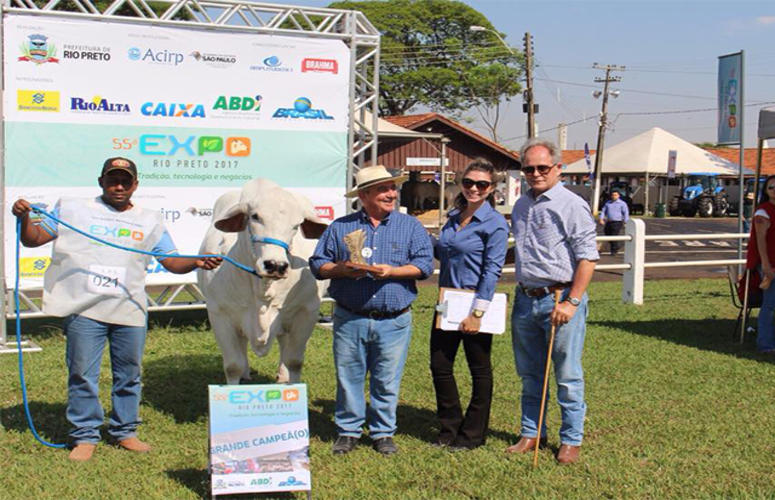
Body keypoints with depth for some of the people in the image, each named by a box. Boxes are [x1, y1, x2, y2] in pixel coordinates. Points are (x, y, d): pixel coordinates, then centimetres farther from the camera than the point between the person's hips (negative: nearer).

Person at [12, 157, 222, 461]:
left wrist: (197, 263, -12)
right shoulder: (74, 211, 8)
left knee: (128, 376, 10)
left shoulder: (149, 222, 12)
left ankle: (124, 431, 25)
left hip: (130, 311, 2)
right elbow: (33, 239, 8)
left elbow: (172, 262, 8)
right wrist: (24, 218, -12)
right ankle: (85, 436, 15)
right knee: (82, 375, 2)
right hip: (84, 309, -1)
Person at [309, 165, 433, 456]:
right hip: (349, 319, 1)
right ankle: (348, 430, 19)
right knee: (348, 377, 5)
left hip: (394, 321, 0)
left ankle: (383, 432, 19)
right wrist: (341, 269, -11)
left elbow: (425, 265, -1)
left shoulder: (410, 226, 7)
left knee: (387, 380, 4)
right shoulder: (340, 227, 9)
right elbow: (317, 263, 8)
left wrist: (392, 271, -15)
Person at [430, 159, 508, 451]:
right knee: (440, 365, 10)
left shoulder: (495, 224, -10)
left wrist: (477, 312, -21)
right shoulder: (454, 217, 11)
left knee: (480, 370, 7)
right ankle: (450, 429, 26)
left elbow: (492, 271, -15)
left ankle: (473, 434, 19)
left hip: (475, 301, -7)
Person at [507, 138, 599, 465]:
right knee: (529, 374, 15)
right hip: (525, 299, 7)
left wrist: (571, 302, -18)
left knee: (567, 376, 1)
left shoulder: (571, 205, -9)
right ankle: (532, 434, 27)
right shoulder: (521, 205, 13)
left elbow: (587, 257, -13)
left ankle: (571, 440, 13)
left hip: (559, 299, -7)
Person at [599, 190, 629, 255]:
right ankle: (616, 247, 29)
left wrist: (625, 223, -12)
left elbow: (626, 213, -3)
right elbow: (603, 211, 14)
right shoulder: (608, 203, 14)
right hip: (608, 222, 5)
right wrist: (601, 219, -2)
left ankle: (614, 251, -4)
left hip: (617, 222, -5)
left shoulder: (622, 204, 1)